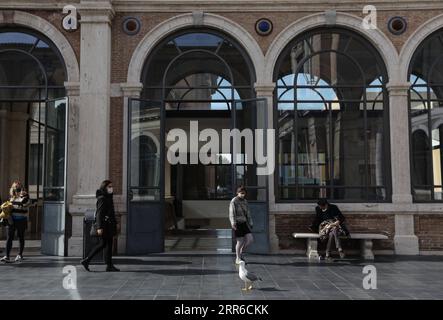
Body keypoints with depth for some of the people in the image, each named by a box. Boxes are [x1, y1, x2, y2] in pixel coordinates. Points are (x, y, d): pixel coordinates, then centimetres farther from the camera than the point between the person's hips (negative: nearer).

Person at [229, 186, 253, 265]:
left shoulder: (245, 201, 11)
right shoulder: (233, 202, -9)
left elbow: (248, 213, 16)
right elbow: (232, 213, -16)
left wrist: (250, 223, 16)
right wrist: (233, 223, -27)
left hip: (244, 223, 6)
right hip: (237, 224, -6)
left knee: (250, 239, -3)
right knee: (240, 241, -4)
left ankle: (240, 252, 19)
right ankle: (238, 259, 14)